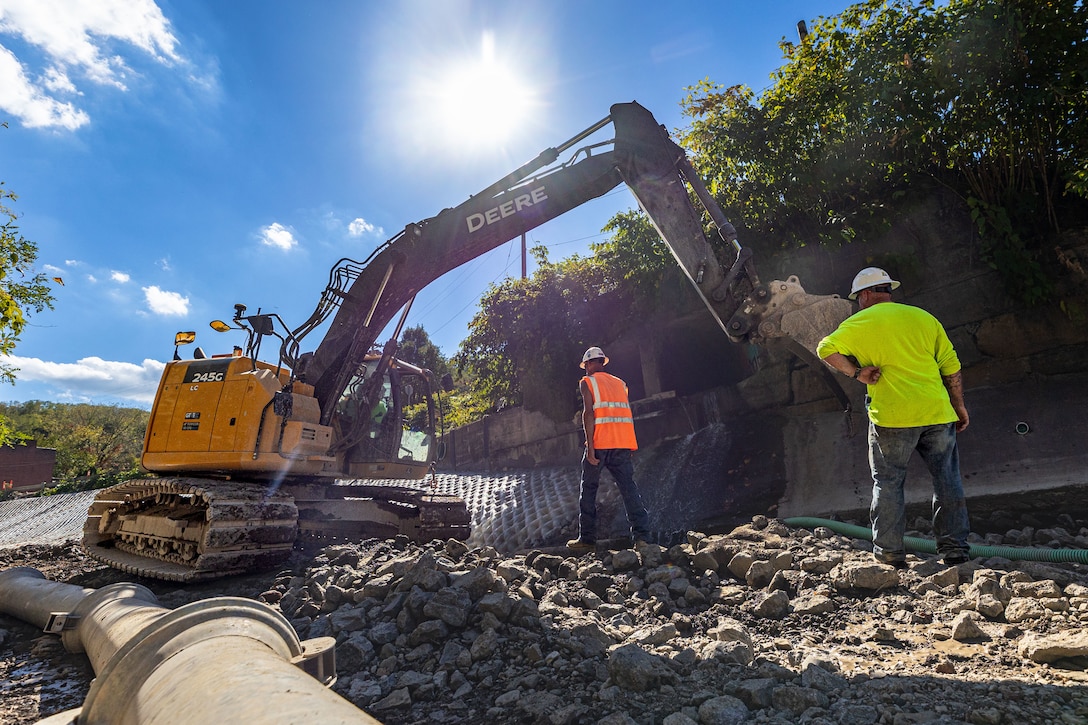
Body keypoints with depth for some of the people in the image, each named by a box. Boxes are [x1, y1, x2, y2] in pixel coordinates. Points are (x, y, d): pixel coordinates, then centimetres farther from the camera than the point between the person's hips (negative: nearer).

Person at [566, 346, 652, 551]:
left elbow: (588, 413, -9)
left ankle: (587, 539, 10)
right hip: (623, 442, 4)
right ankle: (642, 536, -7)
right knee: (628, 487, 2)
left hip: (600, 442, -4)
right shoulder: (619, 383, 20)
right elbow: (627, 413, 15)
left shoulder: (587, 382, 4)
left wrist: (590, 446, -13)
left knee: (588, 488, 7)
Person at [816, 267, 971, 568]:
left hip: (892, 415, -4)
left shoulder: (859, 322, 2)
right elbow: (951, 365, 13)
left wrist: (856, 373, -5)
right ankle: (955, 548, 19)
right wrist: (959, 407, 19)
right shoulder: (923, 316, 13)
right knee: (947, 478, 14)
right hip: (937, 412, 4)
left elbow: (826, 349, -12)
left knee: (888, 482, 7)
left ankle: (889, 550, 13)